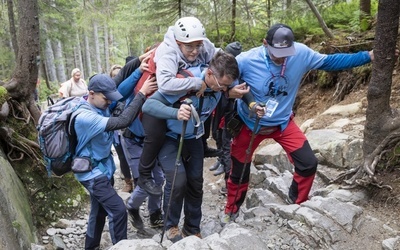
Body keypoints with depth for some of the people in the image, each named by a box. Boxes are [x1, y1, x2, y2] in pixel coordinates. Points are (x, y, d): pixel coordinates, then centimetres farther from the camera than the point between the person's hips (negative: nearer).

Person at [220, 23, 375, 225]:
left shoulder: (301, 53, -17)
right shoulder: (246, 60, -26)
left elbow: (330, 61, -3)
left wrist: (368, 56, -3)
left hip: (283, 123, 3)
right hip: (250, 124, -2)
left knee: (308, 163, -2)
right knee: (239, 170, 11)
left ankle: (297, 203, 27)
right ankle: (231, 211, 38)